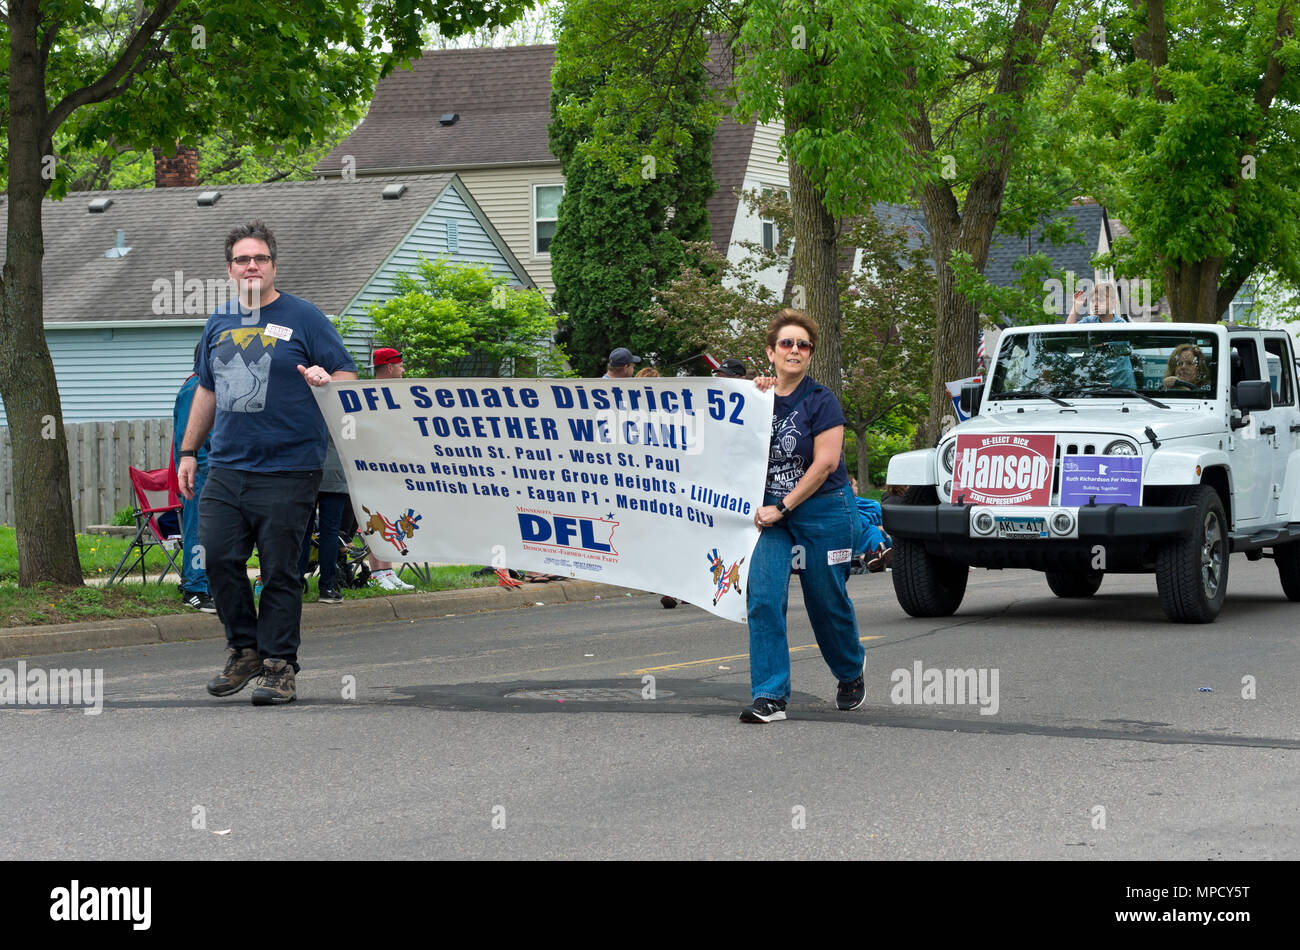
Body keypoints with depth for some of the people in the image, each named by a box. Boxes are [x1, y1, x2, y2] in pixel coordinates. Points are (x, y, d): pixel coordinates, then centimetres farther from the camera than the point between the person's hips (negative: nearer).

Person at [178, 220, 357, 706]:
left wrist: (325, 379, -25)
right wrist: (188, 451, 22)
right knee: (219, 559, -1)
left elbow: (348, 377, -2)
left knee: (280, 570, -2)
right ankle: (244, 649, 16)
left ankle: (280, 666, 6)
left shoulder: (302, 318, -1)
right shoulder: (219, 323, 15)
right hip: (225, 467, 5)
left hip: (286, 470, -5)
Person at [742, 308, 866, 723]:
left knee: (827, 601, 8)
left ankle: (851, 675, 34)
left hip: (823, 510, -4)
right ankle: (770, 696, -10)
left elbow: (825, 462, -15)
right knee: (763, 599, -11)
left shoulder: (821, 401, -10)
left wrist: (782, 508, -16)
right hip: (771, 511, 4)